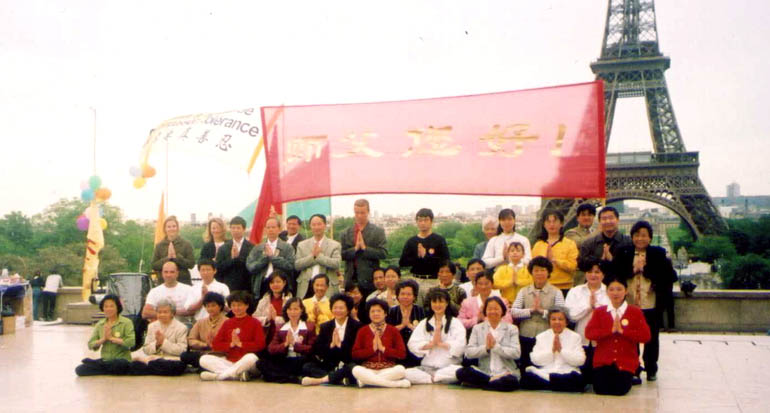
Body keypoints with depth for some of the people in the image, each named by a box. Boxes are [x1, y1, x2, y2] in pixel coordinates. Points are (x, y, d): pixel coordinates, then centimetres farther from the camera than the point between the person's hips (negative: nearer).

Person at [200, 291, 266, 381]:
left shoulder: (254, 322, 3)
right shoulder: (227, 323, 16)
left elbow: (260, 345, -10)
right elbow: (215, 345, 7)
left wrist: (240, 344, -10)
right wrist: (231, 344, -8)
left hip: (245, 362, -4)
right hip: (228, 361, 4)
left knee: (251, 357, -38)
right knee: (204, 359, -16)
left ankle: (218, 375, -25)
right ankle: (238, 374, -28)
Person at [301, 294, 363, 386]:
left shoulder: (356, 326, 2)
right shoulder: (325, 327, 13)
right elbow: (317, 350, 4)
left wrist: (340, 344, -15)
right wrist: (331, 345, -12)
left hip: (348, 365, -4)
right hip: (329, 366, 4)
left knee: (353, 367, -37)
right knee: (306, 367, -17)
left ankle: (321, 380, -32)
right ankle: (340, 380, -30)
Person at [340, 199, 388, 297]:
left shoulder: (378, 232, 4)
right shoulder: (345, 234, 10)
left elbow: (384, 253, -6)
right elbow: (340, 254, 2)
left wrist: (364, 248, -13)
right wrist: (355, 249, -13)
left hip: (370, 280, -2)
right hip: (351, 279, 2)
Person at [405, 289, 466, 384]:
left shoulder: (455, 323, 10)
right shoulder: (424, 323, 17)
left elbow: (460, 347, -6)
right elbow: (412, 345, 2)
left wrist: (442, 344, -10)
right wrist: (431, 344, -9)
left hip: (449, 367, -1)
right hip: (426, 368, 1)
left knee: (460, 372, -37)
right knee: (407, 373, -28)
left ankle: (432, 378, -18)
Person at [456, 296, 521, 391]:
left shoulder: (512, 329, 8)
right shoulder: (477, 328, 12)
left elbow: (516, 353, -6)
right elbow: (468, 352, 1)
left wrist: (496, 346, -15)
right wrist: (486, 348, -14)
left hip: (505, 373, -1)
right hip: (484, 372, 1)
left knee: (511, 382, -37)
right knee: (461, 373, -26)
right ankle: (493, 381, -17)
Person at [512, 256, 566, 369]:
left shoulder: (556, 292, 2)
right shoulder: (524, 291, 9)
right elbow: (514, 312, -2)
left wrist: (542, 311, -15)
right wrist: (531, 310, -12)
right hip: (526, 338, 2)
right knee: (526, 368, 9)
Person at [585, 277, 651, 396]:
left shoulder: (635, 312, 2)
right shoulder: (599, 312, 6)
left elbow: (645, 336, -9)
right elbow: (589, 333, -8)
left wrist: (622, 331, -17)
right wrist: (611, 330, -18)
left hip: (626, 362, -1)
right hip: (603, 361, 1)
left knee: (620, 390, -16)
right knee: (600, 389, -14)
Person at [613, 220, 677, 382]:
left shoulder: (658, 254, 2)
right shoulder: (623, 253, 5)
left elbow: (670, 276, -6)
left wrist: (645, 269, -11)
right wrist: (633, 269, -14)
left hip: (652, 305, 0)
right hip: (629, 304, 0)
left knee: (651, 339, 11)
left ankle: (651, 370, 27)